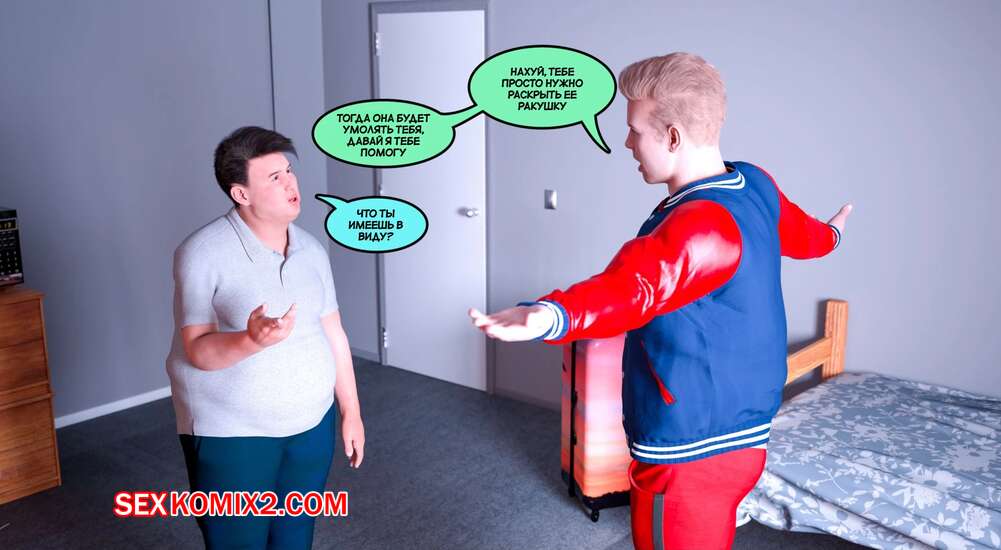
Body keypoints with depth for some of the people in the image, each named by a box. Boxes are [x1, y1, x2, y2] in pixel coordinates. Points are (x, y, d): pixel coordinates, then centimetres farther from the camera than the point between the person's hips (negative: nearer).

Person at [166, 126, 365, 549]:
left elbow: (333, 334, 8)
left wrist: (351, 411, 9)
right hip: (231, 435, -5)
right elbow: (197, 351, -18)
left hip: (311, 425, 5)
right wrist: (252, 340, -38)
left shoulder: (312, 249, 2)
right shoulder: (203, 253, -16)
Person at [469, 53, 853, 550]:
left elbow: (635, 286, -50)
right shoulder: (756, 186, 2)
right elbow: (800, 233, 25)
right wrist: (829, 234, 49)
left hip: (689, 453, -9)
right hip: (735, 435, 10)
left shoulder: (700, 227, -28)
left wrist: (549, 316, -69)